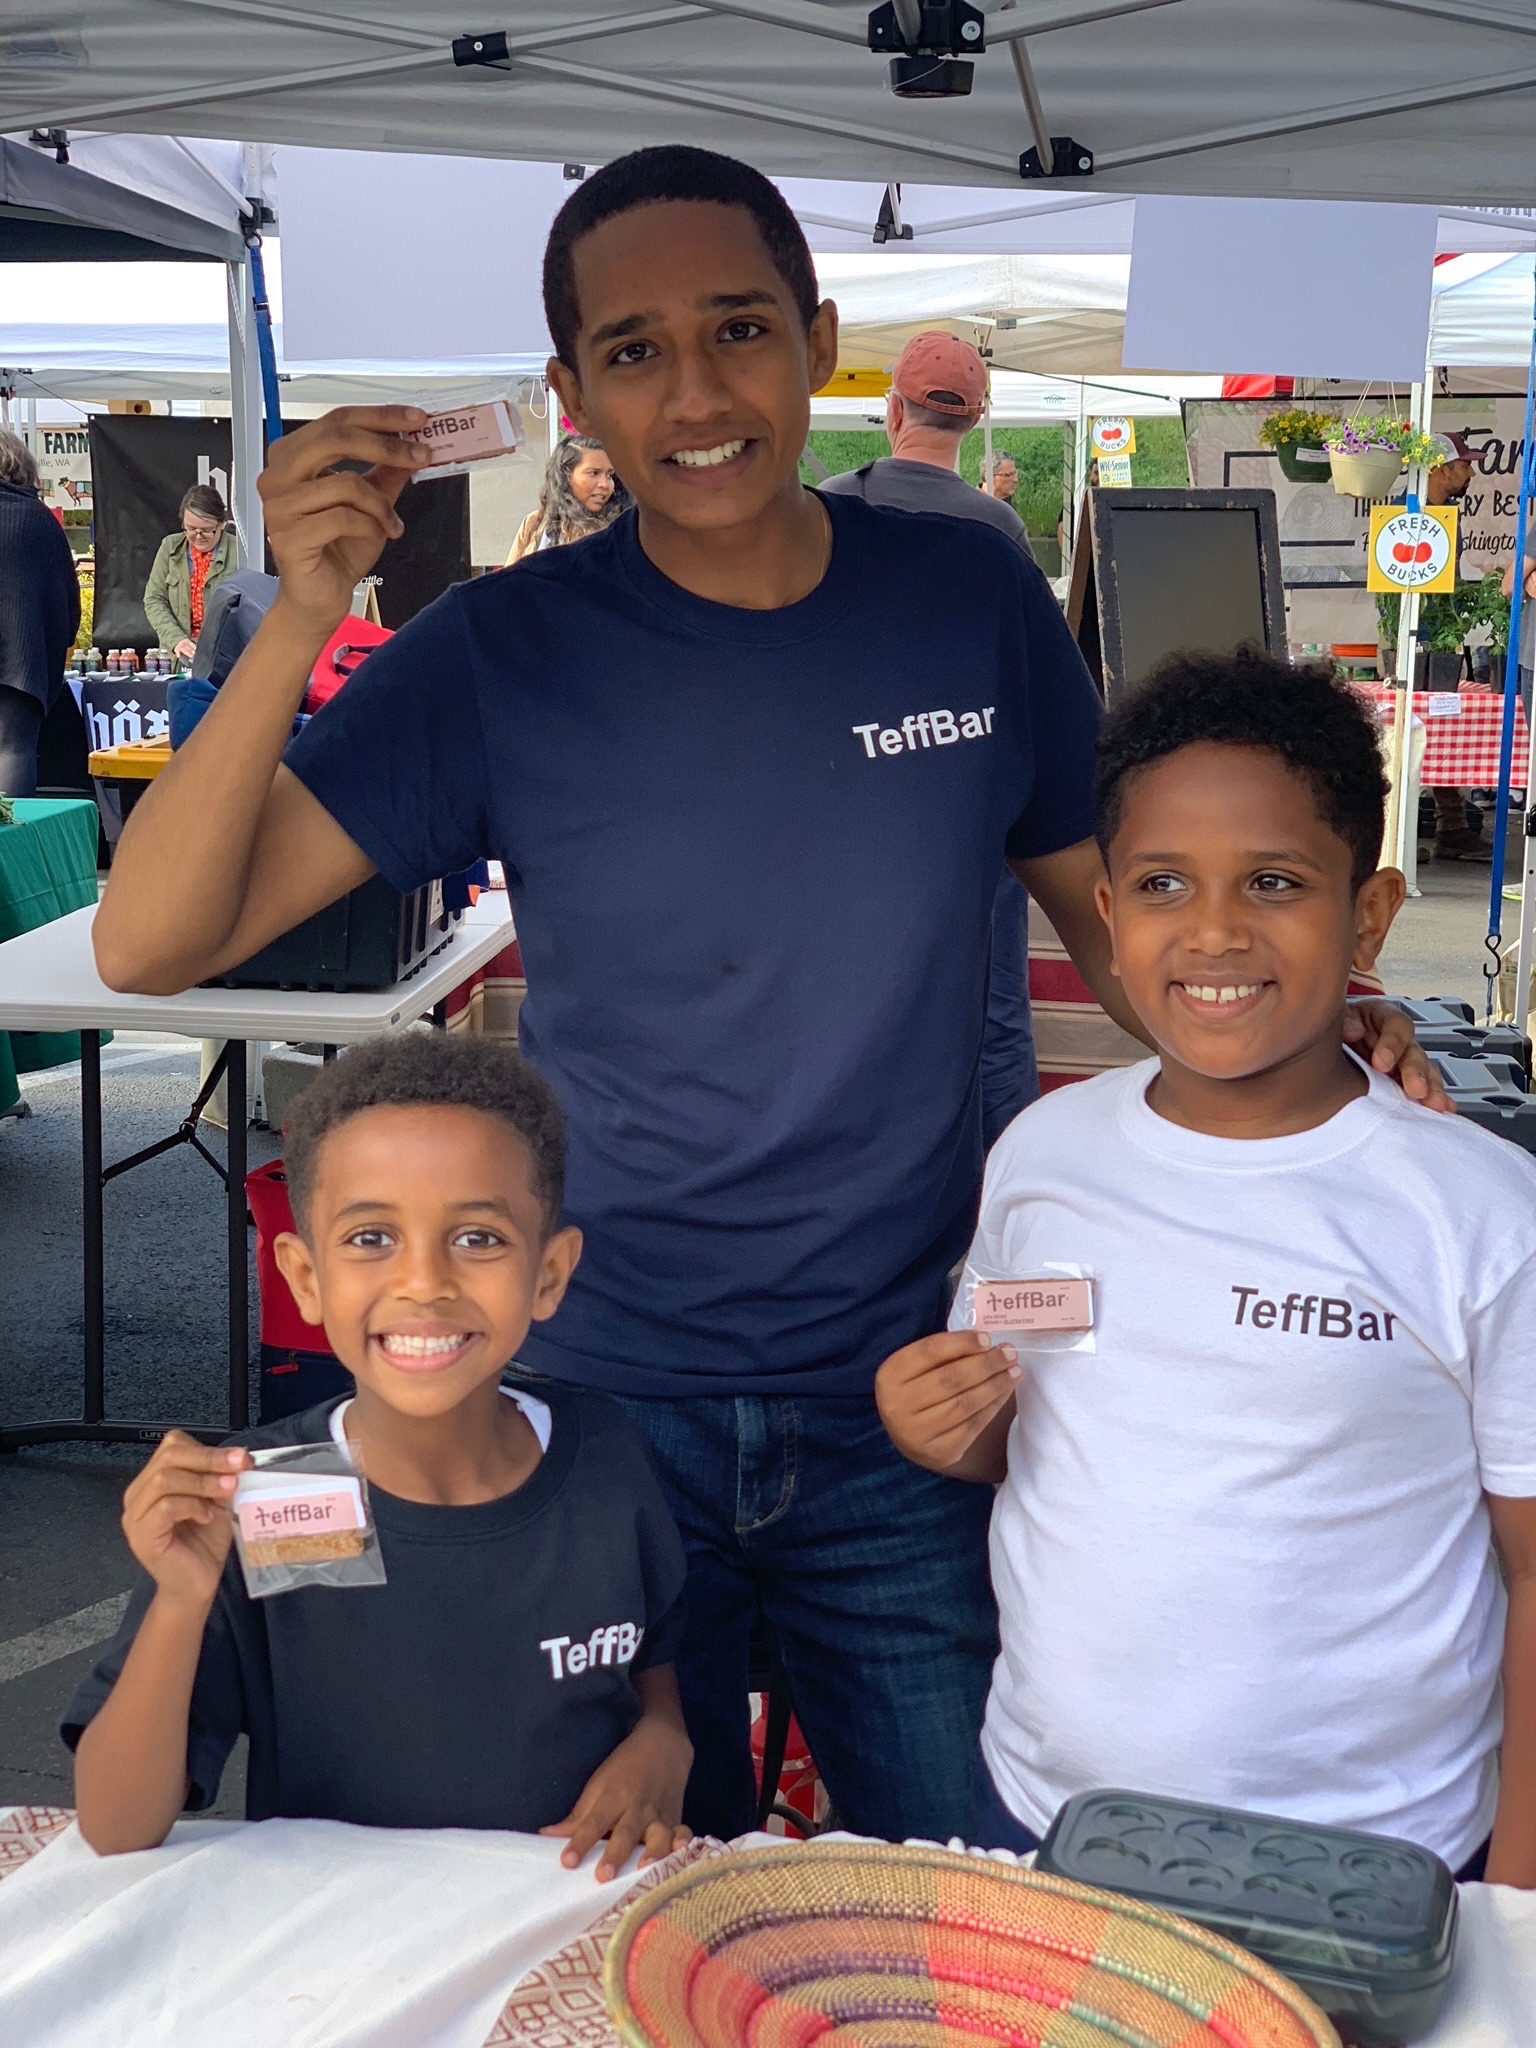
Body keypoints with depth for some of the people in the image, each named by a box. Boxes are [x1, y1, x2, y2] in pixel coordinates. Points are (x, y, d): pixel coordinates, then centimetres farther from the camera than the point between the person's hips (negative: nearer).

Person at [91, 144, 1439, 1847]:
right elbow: (150, 944, -14)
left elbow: (1107, 911, 9)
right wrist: (298, 627, -27)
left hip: (904, 1412, 2)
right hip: (608, 1410, -1)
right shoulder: (506, 656, -10)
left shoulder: (971, 603, -4)